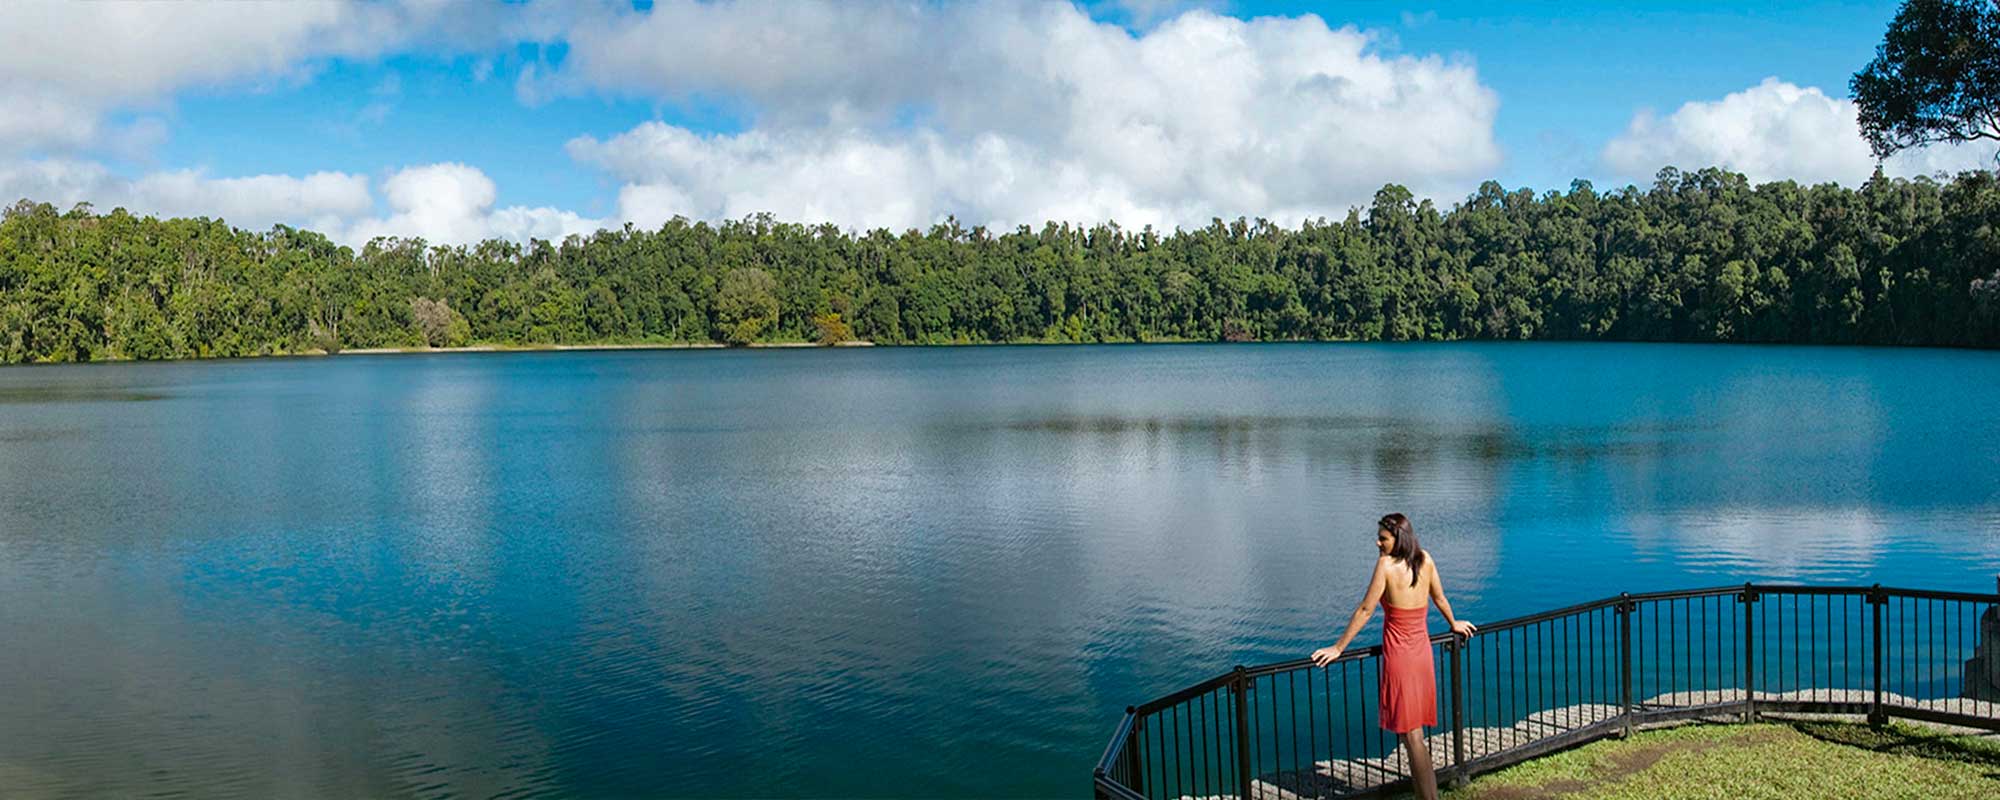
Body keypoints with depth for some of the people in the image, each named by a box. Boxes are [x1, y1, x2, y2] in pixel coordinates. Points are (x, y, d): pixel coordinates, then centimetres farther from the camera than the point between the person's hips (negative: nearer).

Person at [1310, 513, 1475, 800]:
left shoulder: (1386, 565, -17)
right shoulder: (1426, 560, 0)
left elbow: (1365, 611, -15)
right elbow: (1439, 598, 15)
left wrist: (1338, 648, -9)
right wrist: (1454, 624, 34)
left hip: (1398, 655, -6)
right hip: (1423, 652, 6)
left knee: (1410, 736, 0)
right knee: (1417, 734, 15)